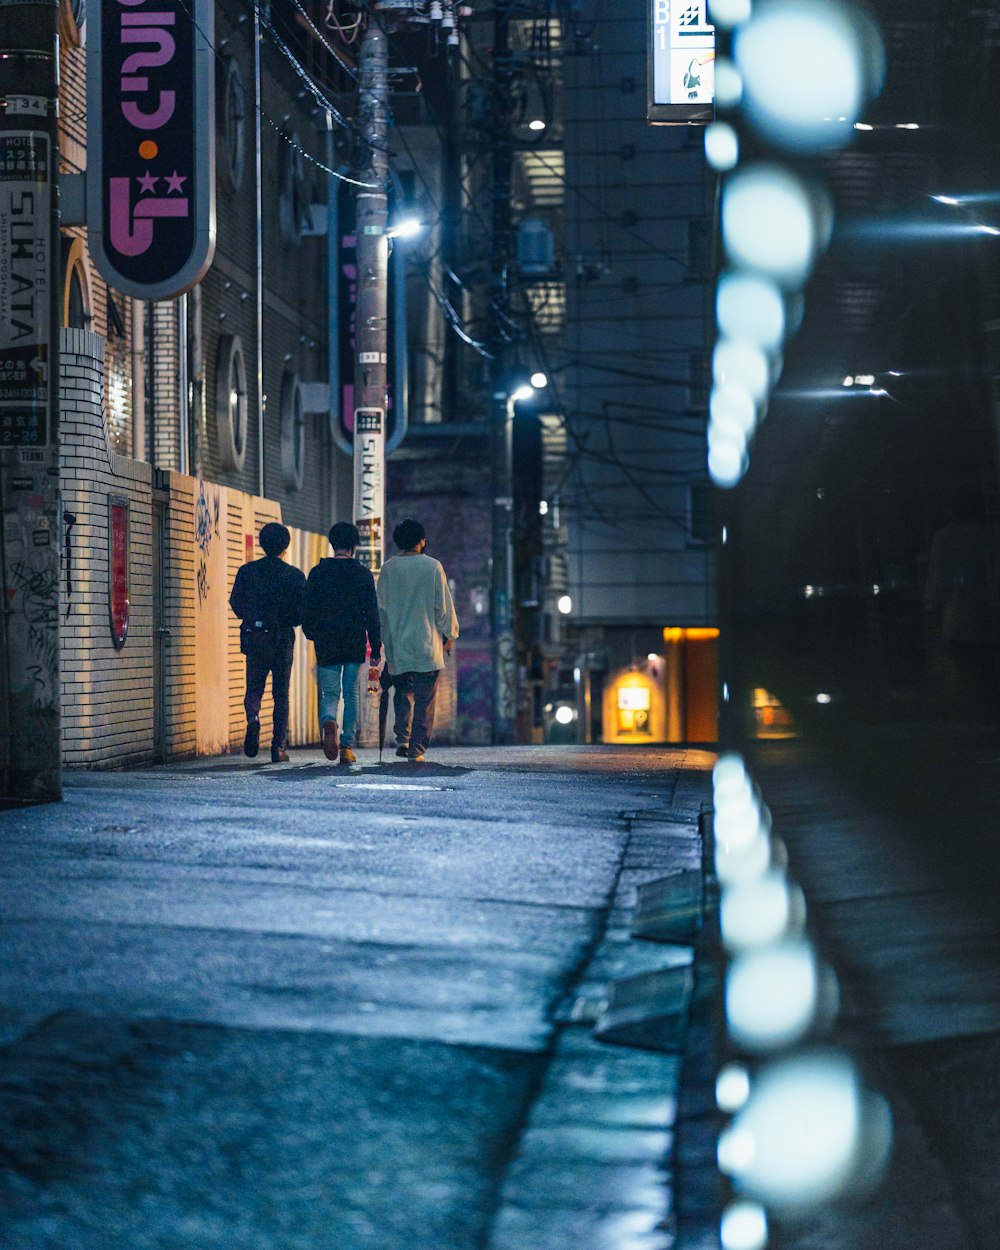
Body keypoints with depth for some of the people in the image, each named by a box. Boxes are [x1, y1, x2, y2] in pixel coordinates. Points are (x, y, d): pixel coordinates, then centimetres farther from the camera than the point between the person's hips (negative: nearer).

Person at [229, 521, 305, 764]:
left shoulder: (247, 571, 1)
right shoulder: (295, 576, -3)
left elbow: (236, 604, 1)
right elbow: (303, 611, -5)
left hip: (254, 637, 1)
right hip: (282, 640, -1)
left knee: (254, 688, 12)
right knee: (281, 694, 8)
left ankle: (253, 718, -22)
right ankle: (278, 748, 4)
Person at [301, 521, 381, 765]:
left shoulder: (319, 572, -1)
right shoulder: (363, 574, -1)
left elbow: (307, 608, 2)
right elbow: (372, 613, -1)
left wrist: (312, 635, 18)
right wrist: (376, 648, 3)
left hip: (326, 644, 0)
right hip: (355, 644, 0)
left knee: (330, 693, 6)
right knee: (351, 694, 10)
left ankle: (328, 722, -27)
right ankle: (347, 746, 6)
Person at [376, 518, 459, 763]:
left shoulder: (388, 569, 1)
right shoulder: (432, 567, -6)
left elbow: (381, 607, 6)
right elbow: (443, 605, -2)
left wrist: (384, 639, 15)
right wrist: (449, 634, 11)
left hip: (397, 644, 3)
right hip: (428, 645, -2)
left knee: (403, 693, 17)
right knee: (424, 699, 2)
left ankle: (402, 738, 0)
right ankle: (417, 749, -3)